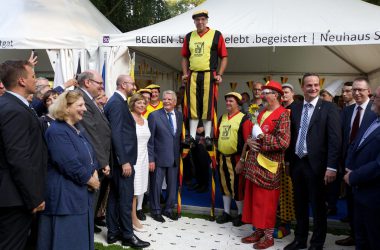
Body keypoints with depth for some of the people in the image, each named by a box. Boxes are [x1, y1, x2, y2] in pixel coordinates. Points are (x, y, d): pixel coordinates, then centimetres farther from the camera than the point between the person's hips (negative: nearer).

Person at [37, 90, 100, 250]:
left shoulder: (77, 128, 13)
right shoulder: (57, 131, -18)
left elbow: (90, 154, 15)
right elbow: (70, 164, -24)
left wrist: (94, 173, -3)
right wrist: (89, 180, -12)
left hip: (81, 192, 9)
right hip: (65, 194, -9)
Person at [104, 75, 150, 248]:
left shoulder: (116, 102, 15)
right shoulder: (117, 103, -15)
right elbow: (116, 134, -22)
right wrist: (124, 161, -23)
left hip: (121, 158, 10)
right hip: (122, 159, -10)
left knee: (115, 196, 13)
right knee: (126, 197, -2)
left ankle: (113, 232, 22)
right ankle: (128, 235, 8)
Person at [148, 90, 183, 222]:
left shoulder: (179, 115, 6)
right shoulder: (154, 115, -7)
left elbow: (179, 135, 11)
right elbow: (150, 139, -8)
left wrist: (179, 154, 4)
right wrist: (150, 159, -11)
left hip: (174, 157, 4)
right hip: (159, 157, -4)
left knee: (172, 185, 14)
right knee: (156, 185, 7)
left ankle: (169, 209, 31)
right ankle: (156, 211, 24)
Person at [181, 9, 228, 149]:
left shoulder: (216, 35, 4)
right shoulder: (189, 37, 15)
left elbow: (224, 57, 3)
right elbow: (185, 57, 20)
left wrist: (219, 75, -8)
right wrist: (185, 73, 6)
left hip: (209, 75, -3)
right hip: (193, 75, 3)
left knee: (208, 105, -2)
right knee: (192, 105, 4)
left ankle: (208, 136, 7)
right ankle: (192, 136, 11)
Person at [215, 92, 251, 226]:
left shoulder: (244, 119, -8)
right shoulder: (222, 118, 13)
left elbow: (248, 140, -12)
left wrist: (243, 159, -15)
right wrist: (216, 155, 14)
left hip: (235, 158, -6)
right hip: (222, 158, 7)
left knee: (237, 186, 0)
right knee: (224, 185, 14)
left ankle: (241, 214, 16)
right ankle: (226, 213, 26)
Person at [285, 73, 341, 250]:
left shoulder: (329, 108, -6)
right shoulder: (295, 109, 9)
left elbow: (335, 139, -12)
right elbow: (292, 136, 10)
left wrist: (331, 167, -17)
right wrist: (290, 160, 6)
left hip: (316, 164, -5)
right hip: (297, 163, 5)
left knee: (318, 206, 8)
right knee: (299, 205, 17)